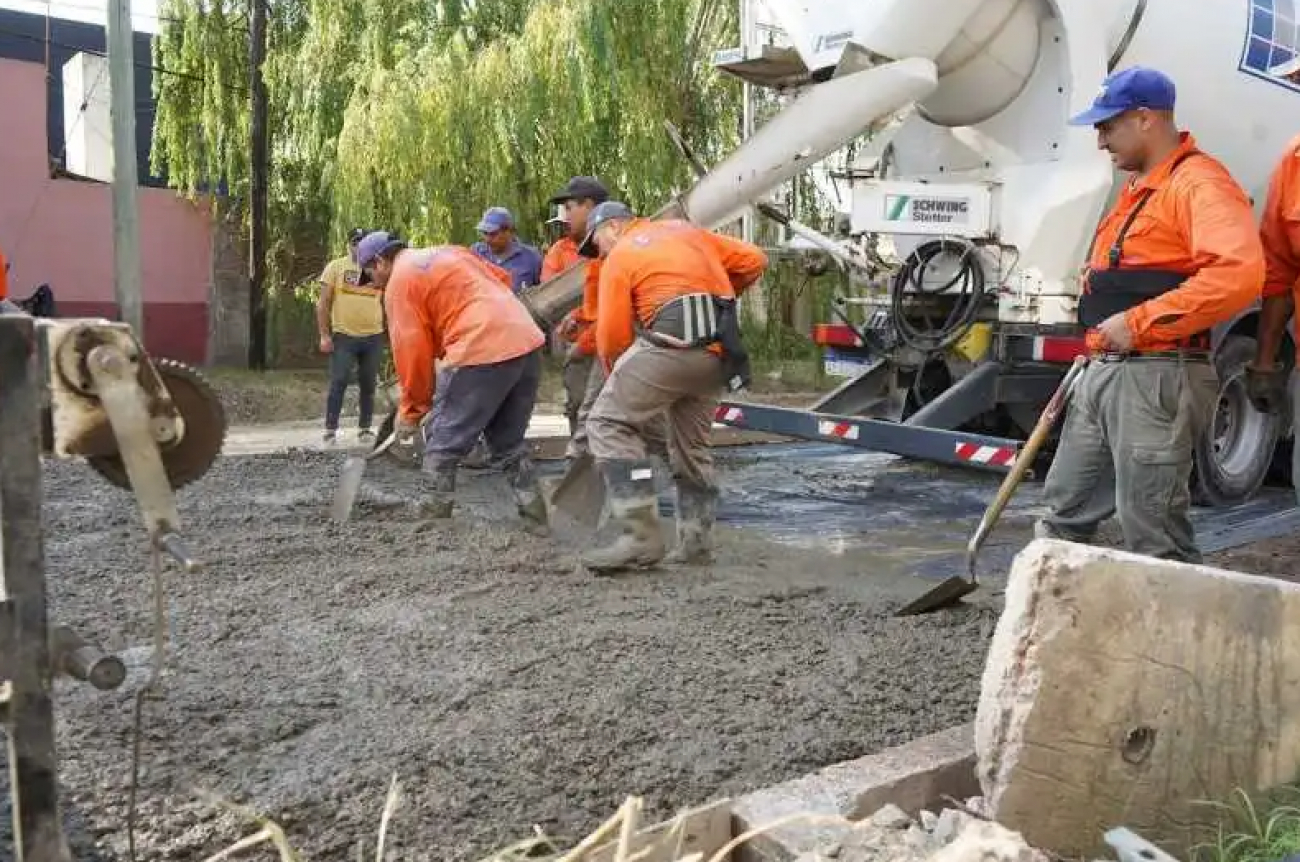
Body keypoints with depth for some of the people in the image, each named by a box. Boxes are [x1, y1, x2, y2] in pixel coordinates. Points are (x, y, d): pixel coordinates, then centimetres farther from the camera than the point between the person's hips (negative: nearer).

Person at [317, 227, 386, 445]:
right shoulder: (335, 267, 3)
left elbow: (387, 304, 16)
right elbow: (323, 303, 0)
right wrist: (324, 335, -7)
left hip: (373, 337, 3)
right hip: (343, 336, -3)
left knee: (368, 385, 8)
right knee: (338, 383, -4)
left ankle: (365, 428, 17)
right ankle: (330, 429, 3)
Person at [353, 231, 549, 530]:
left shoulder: (399, 282, 2)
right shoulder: (449, 252, 25)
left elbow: (412, 352, -1)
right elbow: (503, 278, 24)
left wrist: (411, 410, 9)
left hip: (481, 352, -8)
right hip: (528, 342, 8)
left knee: (442, 445, 5)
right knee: (509, 442, 19)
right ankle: (536, 520, 19)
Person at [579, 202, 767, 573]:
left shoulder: (619, 256, 8)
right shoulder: (684, 229, 25)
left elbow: (612, 336, 3)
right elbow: (753, 260, 22)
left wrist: (616, 373, 21)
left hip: (676, 343, -7)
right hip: (718, 351, 7)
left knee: (609, 423, -5)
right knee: (692, 444, 20)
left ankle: (640, 534, -15)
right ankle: (696, 542, 22)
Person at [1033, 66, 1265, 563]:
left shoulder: (1199, 183, -12)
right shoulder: (1138, 188, 20)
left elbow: (1239, 273, -27)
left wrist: (1138, 323, -24)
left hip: (1156, 377, -10)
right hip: (1104, 372, 10)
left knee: (1152, 533, -4)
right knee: (1064, 509, 15)